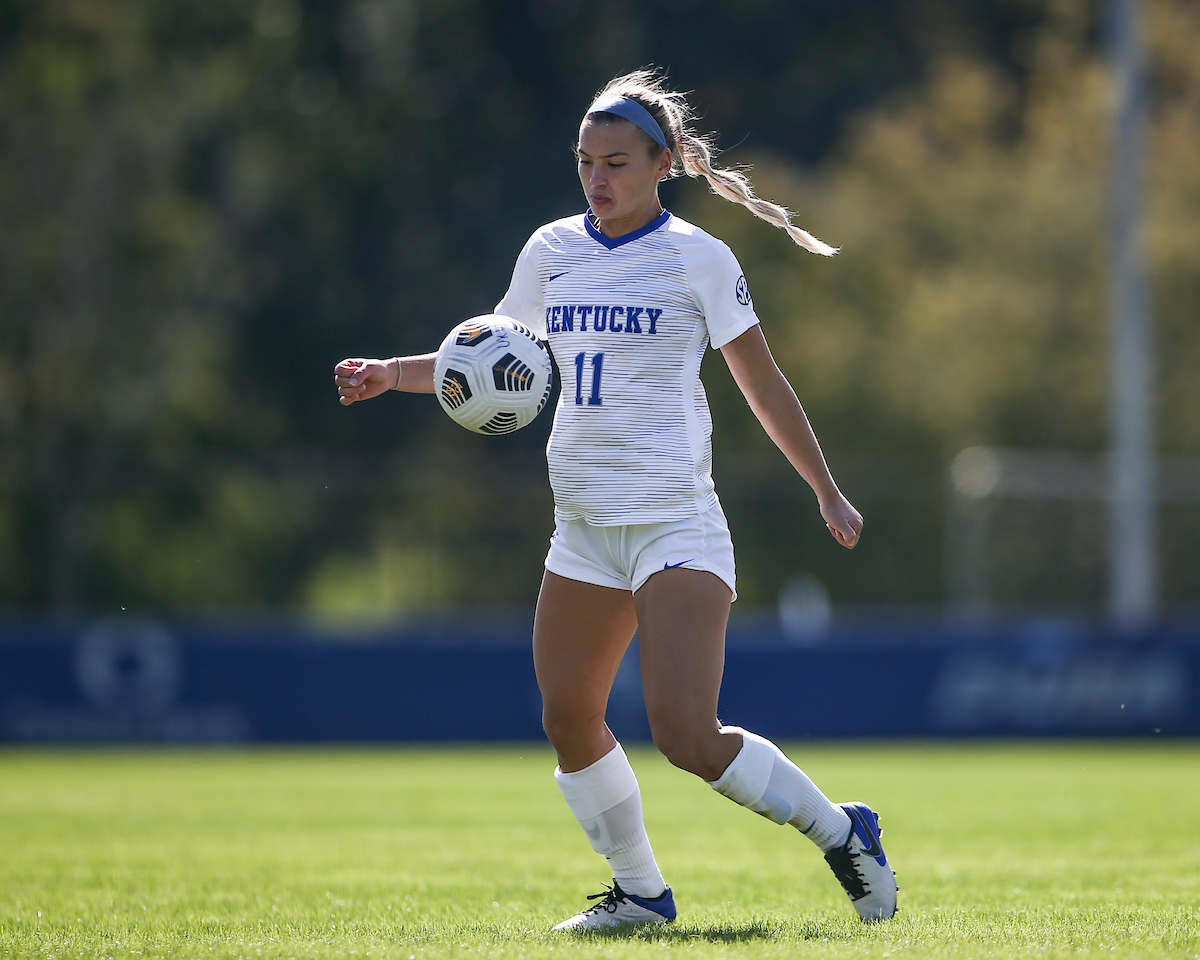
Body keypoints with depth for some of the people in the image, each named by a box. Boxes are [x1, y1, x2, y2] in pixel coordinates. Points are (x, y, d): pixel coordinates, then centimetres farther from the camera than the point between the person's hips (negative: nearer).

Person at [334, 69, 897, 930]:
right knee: (569, 722, 6)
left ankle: (843, 833, 2)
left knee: (687, 734, -17)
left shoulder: (698, 257, -5)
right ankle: (641, 893, 25)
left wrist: (828, 493, 5)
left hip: (676, 525, -6)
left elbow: (763, 383, 2)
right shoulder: (551, 252, 8)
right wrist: (392, 374, 6)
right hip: (585, 526, 6)